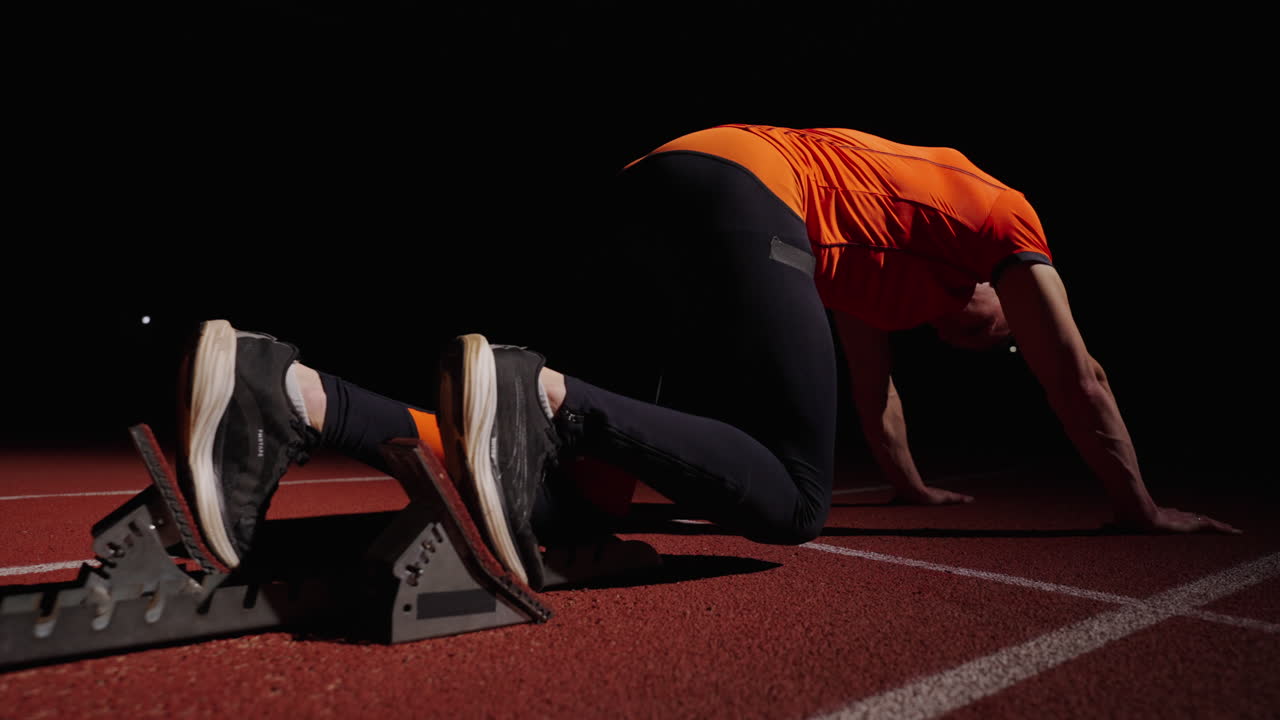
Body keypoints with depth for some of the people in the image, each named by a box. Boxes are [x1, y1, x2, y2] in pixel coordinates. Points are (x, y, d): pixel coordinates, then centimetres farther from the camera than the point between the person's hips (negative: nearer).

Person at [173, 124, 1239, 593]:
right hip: (738, 192, -8)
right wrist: (1143, 511, 37)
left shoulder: (895, 269, 40)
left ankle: (292, 399, -12)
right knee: (794, 500, -13)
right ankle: (541, 394, -31)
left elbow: (871, 378, 49)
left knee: (571, 474, -1)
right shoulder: (1004, 217, 23)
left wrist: (913, 486, 61)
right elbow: (1080, 382, 24)